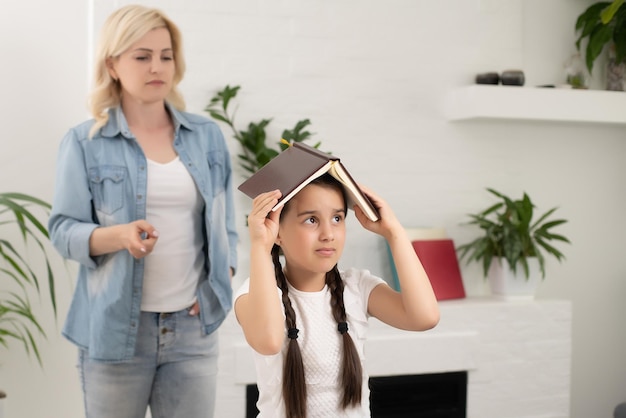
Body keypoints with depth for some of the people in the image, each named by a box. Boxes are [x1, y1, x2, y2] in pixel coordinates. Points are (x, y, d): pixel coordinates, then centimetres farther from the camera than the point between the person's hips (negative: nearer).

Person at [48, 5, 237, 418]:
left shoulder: (208, 136, 6)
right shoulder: (85, 142, -3)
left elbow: (224, 224, 10)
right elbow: (63, 230, -5)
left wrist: (221, 282, -4)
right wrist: (119, 235, -23)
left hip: (193, 325, 3)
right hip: (116, 326, -2)